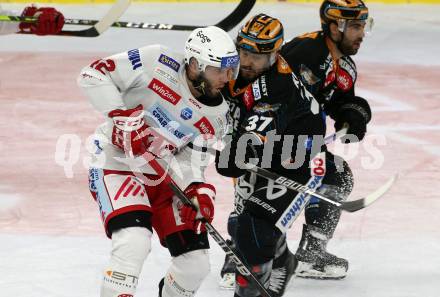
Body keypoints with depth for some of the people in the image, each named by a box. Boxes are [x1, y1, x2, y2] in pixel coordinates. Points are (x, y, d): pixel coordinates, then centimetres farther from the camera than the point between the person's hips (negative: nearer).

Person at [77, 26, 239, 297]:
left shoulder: (217, 115, -3)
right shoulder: (158, 63, -18)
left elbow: (191, 160, -3)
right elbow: (93, 74, -17)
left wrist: (199, 190, -23)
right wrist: (124, 116, -25)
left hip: (163, 177, 6)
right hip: (117, 162, -6)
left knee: (196, 265, 1)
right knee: (134, 242, -30)